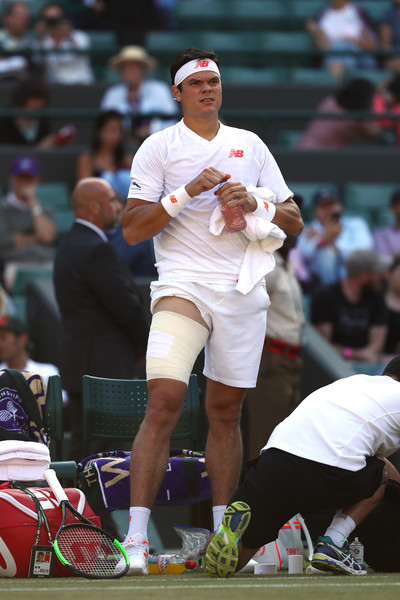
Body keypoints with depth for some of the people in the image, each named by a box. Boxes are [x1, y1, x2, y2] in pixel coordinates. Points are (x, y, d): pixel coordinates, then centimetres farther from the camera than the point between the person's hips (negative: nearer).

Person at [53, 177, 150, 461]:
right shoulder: (97, 250, -17)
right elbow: (127, 307, -16)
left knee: (83, 449, 9)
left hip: (79, 361, 10)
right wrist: (148, 344, 0)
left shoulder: (71, 244, 15)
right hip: (105, 367, -10)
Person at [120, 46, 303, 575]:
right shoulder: (159, 147, 5)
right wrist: (187, 193, -13)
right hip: (183, 284, -4)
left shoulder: (250, 146, 15)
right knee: (165, 401, -18)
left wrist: (253, 203, -4)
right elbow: (132, 229, -2)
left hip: (243, 290, 4)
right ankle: (135, 543, -20)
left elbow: (293, 221, 16)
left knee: (226, 411, 8)